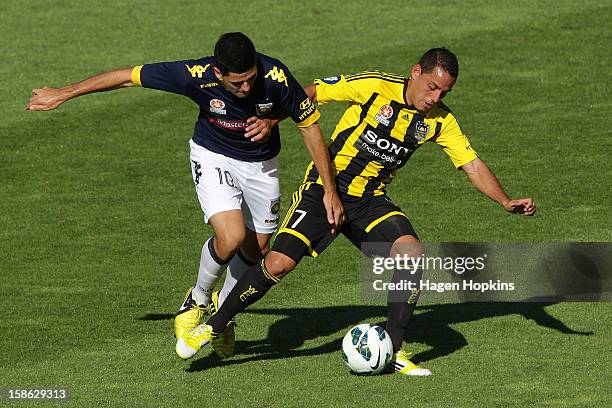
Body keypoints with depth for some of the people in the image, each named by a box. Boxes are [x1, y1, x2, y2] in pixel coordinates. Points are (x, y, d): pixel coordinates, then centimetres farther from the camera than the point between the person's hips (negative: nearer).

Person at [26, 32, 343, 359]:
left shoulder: (276, 77, -31)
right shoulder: (196, 76, -33)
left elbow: (309, 125, -15)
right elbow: (129, 76, -21)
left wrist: (330, 190, -13)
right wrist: (64, 94, -12)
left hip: (260, 163, 2)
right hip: (213, 156, -2)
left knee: (256, 250, 9)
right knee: (231, 237, -23)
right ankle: (198, 300, 7)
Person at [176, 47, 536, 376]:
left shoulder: (439, 121, -1)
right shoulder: (375, 87, -15)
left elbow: (473, 165, 2)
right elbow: (309, 95, -9)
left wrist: (506, 202, -10)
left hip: (371, 200, 4)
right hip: (325, 187, -4)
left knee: (412, 252, -22)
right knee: (278, 264, -17)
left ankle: (393, 352, -10)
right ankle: (215, 325, 5)